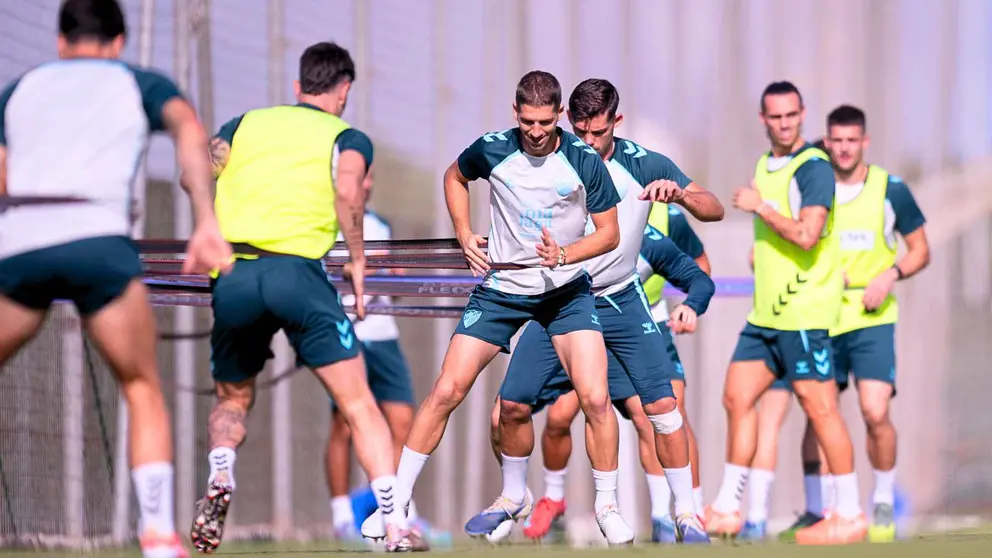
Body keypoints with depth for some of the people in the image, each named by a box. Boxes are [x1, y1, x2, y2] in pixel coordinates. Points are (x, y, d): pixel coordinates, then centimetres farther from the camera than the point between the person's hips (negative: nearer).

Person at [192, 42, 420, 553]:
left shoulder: (245, 123, 23)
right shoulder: (347, 138, 13)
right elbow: (347, 189, -8)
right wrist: (357, 261, 2)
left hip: (232, 277, 3)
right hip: (296, 270, -3)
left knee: (232, 400, 23)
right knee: (359, 405, 3)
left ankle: (219, 477, -7)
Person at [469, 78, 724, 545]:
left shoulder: (643, 165, -10)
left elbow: (715, 210, -11)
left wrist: (680, 193, -31)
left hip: (622, 303, -1)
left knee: (660, 405, -13)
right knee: (513, 403, -2)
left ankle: (686, 514, -1)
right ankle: (512, 497, 22)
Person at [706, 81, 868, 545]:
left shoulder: (813, 167, -12)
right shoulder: (764, 166, 15)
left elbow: (807, 236, -24)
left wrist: (760, 207, -15)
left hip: (804, 311, -9)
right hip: (766, 311, 9)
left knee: (819, 407, -6)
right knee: (737, 398, 8)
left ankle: (849, 515, 1)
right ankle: (727, 511, 14)